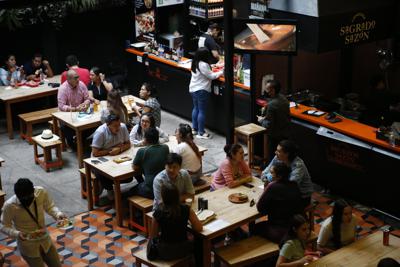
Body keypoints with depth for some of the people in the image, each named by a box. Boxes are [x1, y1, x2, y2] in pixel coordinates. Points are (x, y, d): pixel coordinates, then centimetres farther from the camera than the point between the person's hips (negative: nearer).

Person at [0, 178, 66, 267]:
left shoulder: (41, 192, -21)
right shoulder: (9, 206, -27)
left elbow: (50, 206, -3)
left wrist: (58, 214, -23)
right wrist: (17, 234, -31)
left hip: (45, 240, 4)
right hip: (28, 246, -4)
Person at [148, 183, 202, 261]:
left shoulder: (158, 213, -18)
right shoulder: (186, 210, -15)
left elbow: (152, 236, -7)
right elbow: (199, 228, -5)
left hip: (165, 252, -1)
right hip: (182, 251, 1)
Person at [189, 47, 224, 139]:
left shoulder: (195, 63, 6)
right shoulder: (203, 65, -22)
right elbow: (211, 76, -16)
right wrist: (221, 72, -5)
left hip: (193, 89, 10)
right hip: (202, 91, -10)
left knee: (196, 109, 19)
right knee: (202, 111, -2)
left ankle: (194, 129, 27)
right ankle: (201, 132, 3)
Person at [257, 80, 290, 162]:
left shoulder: (271, 104, -27)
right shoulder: (283, 98, -1)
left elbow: (269, 125, -24)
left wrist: (261, 121, -5)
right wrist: (266, 117, 8)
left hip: (275, 136, -8)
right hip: (285, 133, 8)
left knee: (272, 158, 7)